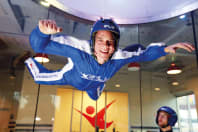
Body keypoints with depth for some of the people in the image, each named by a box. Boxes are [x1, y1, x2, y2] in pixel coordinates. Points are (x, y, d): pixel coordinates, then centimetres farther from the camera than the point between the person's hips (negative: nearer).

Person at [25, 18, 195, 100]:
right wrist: (43, 31, -72)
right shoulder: (80, 49, -47)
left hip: (92, 85, 3)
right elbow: (39, 45, -47)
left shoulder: (120, 57, -37)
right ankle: (31, 62, 46)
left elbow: (144, 52, -19)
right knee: (39, 77, 12)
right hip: (72, 77, -3)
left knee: (95, 97, 37)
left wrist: (165, 48, -37)